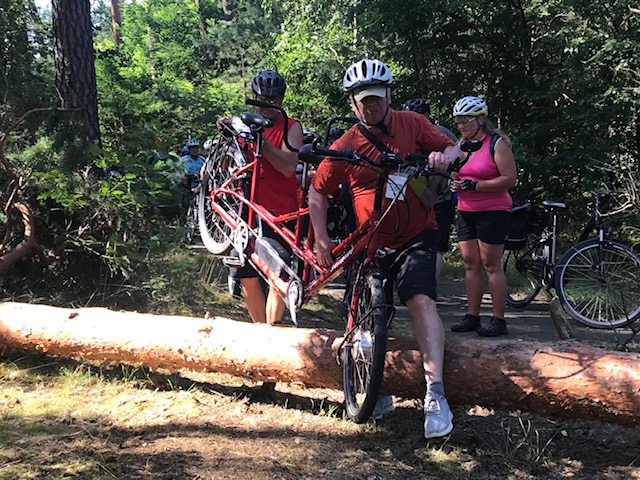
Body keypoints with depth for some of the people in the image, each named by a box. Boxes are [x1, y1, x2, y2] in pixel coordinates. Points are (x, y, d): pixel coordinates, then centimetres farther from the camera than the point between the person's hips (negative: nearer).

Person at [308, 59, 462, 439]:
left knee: (421, 300, -24)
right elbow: (318, 192, 4)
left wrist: (445, 155, -27)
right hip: (370, 243, 2)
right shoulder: (344, 147, -4)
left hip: (416, 236, -2)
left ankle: (436, 393, -28)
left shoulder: (412, 124, -3)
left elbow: (454, 149, -2)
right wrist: (322, 239, -4)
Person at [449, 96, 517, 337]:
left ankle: (498, 320, 0)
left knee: (491, 265, -6)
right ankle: (472, 317, 11)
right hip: (466, 212, 7)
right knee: (470, 263, 6)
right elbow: (456, 172, 26)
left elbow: (509, 179, -13)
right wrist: (455, 182, 2)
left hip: (492, 212, -7)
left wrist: (475, 185, -19)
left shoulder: (497, 144, -7)